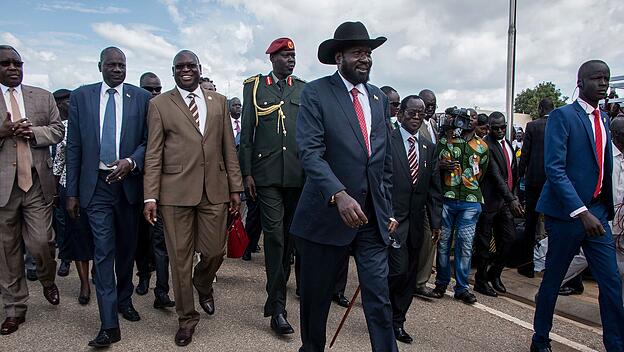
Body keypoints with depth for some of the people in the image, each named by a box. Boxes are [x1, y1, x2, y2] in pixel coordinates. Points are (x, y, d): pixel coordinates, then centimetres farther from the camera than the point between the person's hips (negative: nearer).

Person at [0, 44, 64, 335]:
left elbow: (58, 131, 7)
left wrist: (32, 132, -10)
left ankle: (48, 281, 31)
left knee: (41, 243, -2)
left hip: (37, 183, 0)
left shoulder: (43, 97, 10)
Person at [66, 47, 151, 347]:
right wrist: (71, 192, 1)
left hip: (128, 182, 1)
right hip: (96, 185, -1)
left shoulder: (141, 98, 2)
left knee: (127, 247, 14)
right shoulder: (81, 96, 4)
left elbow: (149, 141, 2)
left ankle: (124, 300, 36)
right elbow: (74, 146, 4)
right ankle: (109, 325, 0)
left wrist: (131, 162, -18)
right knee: (103, 251, -4)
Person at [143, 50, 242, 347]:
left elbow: (228, 147, 10)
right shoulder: (159, 104, 5)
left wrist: (235, 187, 6)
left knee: (214, 252, 6)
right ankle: (186, 317, 24)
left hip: (214, 190, 2)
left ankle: (202, 284, 41)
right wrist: (150, 196, -5)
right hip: (175, 191, -2)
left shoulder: (219, 101, 11)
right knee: (180, 258, 5)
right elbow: (153, 154, 1)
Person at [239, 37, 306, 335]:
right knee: (274, 235, -8)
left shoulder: (303, 89, 12)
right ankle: (277, 307, -2)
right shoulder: (254, 86, 7)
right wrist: (247, 173, -3)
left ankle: (275, 295, 25)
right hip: (267, 174, -2)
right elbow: (246, 133, 4)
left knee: (288, 236, 9)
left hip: (298, 174, 3)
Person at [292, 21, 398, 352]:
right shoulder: (315, 93, -5)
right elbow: (311, 152, -16)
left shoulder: (380, 98, 12)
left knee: (379, 300, 3)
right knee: (316, 296, 13)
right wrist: (339, 195, -29)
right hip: (328, 213, -3)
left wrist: (388, 210, 12)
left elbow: (385, 161, 15)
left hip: (373, 217, 4)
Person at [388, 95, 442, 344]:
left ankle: (397, 323, 24)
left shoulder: (428, 147, 12)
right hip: (392, 218, -6)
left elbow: (434, 188, 12)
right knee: (399, 270, -11)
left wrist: (436, 222, 7)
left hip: (415, 222, 6)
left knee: (410, 274, 10)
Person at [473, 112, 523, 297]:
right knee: (484, 242, 2)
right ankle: (481, 280, 15)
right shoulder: (486, 145, -14)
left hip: (506, 200, 8)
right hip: (490, 200, -8)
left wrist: (514, 195, 13)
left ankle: (494, 274, 26)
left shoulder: (508, 144, 14)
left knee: (509, 238, 9)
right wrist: (511, 199, -25)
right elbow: (496, 175, -21)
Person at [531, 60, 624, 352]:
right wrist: (581, 212, -25)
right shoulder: (562, 116, -9)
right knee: (552, 280, 7)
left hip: (596, 212, 6)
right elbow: (554, 169, -18)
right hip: (567, 212, -6)